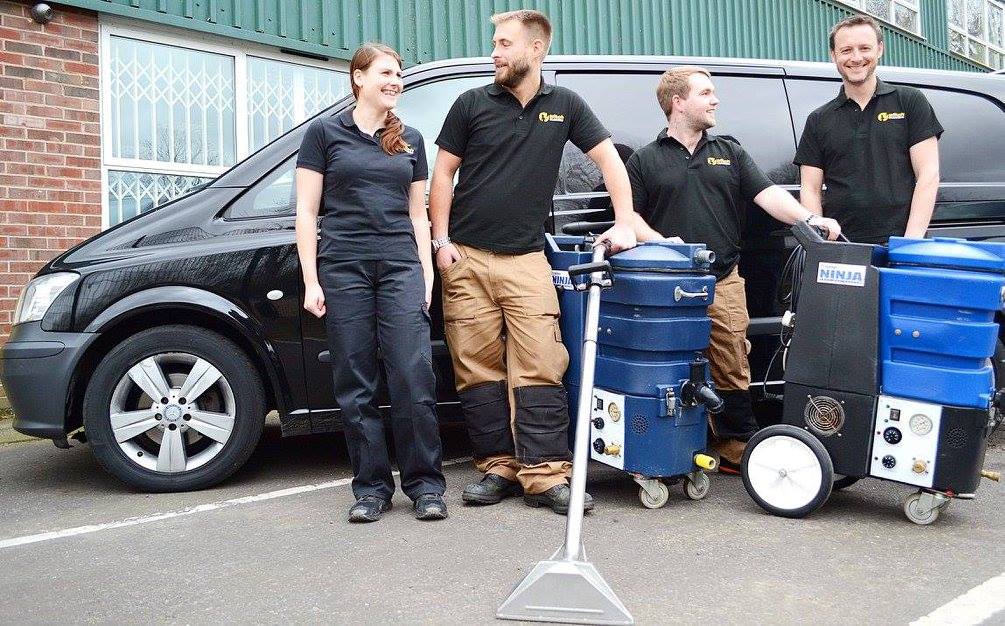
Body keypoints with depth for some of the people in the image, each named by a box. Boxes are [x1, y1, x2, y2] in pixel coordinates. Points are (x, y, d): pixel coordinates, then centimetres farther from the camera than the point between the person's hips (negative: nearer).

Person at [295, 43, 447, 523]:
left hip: (401, 266, 2)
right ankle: (371, 487, 11)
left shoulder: (410, 140, 17)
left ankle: (425, 484, 3)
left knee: (414, 379, -7)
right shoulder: (325, 133, 7)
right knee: (355, 385, 1)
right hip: (343, 268, -2)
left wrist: (427, 273, 8)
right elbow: (306, 211, 4)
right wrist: (311, 280, -3)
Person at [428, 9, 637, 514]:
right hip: (466, 258, 1)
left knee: (539, 370, -7)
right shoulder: (472, 104, 6)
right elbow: (443, 173, 7)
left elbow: (608, 159, 9)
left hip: (526, 259, 0)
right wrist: (442, 239, -2)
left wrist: (624, 223, -2)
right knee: (478, 371, 2)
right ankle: (498, 468, 12)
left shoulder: (564, 106, 8)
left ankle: (545, 475, -3)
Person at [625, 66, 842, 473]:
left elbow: (767, 194, 5)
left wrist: (809, 218, -11)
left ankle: (736, 450, 11)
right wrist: (657, 241, -13)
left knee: (732, 370, 2)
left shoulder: (730, 154, 16)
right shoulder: (645, 160, 8)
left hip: (723, 281, 3)